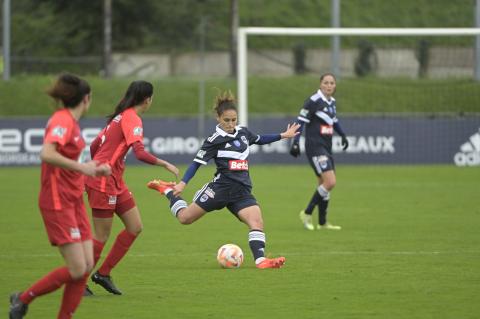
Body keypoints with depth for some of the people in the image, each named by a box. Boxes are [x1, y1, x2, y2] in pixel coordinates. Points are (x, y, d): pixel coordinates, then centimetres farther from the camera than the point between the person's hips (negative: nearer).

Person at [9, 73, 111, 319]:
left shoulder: (70, 121, 13)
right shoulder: (62, 120, -15)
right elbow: (46, 154, -30)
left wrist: (94, 170, 14)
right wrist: (81, 167, -31)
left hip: (73, 201, 9)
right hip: (58, 203, -9)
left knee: (87, 266, 3)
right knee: (77, 269, -10)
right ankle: (23, 298, 6)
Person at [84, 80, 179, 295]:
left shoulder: (121, 117, 14)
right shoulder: (132, 119, -15)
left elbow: (94, 146, 19)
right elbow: (140, 153, -28)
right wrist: (165, 165, -18)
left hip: (115, 182, 9)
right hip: (104, 183, -9)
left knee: (135, 228, 8)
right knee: (102, 236, -3)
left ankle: (103, 274, 15)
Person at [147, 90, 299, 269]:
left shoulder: (243, 132, 11)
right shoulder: (215, 140, -7)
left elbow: (260, 140, 32)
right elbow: (198, 162, -8)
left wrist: (283, 136, 29)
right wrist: (182, 183, -17)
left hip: (242, 192, 5)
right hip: (221, 187, -5)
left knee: (257, 221, -18)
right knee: (185, 218, 1)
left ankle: (260, 260, -25)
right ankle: (167, 190, 25)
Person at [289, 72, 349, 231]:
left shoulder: (332, 102, 11)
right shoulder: (314, 101, -12)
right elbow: (301, 121, -14)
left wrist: (343, 135, 11)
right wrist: (295, 143, -20)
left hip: (326, 147, 8)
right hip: (315, 146, -8)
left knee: (325, 184, 12)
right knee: (330, 182, -17)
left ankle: (322, 222, 20)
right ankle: (307, 213, -6)